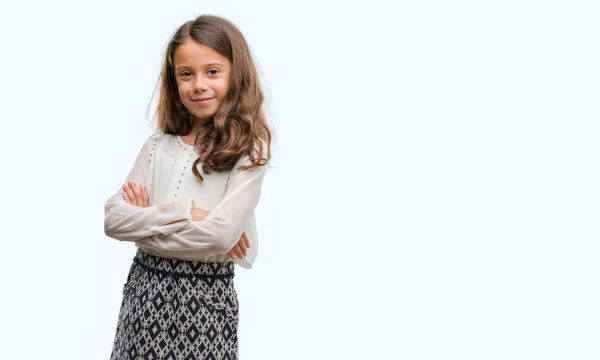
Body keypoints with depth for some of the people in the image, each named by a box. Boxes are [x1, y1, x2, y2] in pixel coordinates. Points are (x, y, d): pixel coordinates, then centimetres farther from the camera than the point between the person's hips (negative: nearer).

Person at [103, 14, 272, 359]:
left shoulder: (249, 148, -8)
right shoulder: (159, 145, 5)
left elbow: (222, 234, -19)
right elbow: (113, 218, -4)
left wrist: (147, 221, -10)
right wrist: (183, 213, -15)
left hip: (206, 296, -4)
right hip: (146, 289, 4)